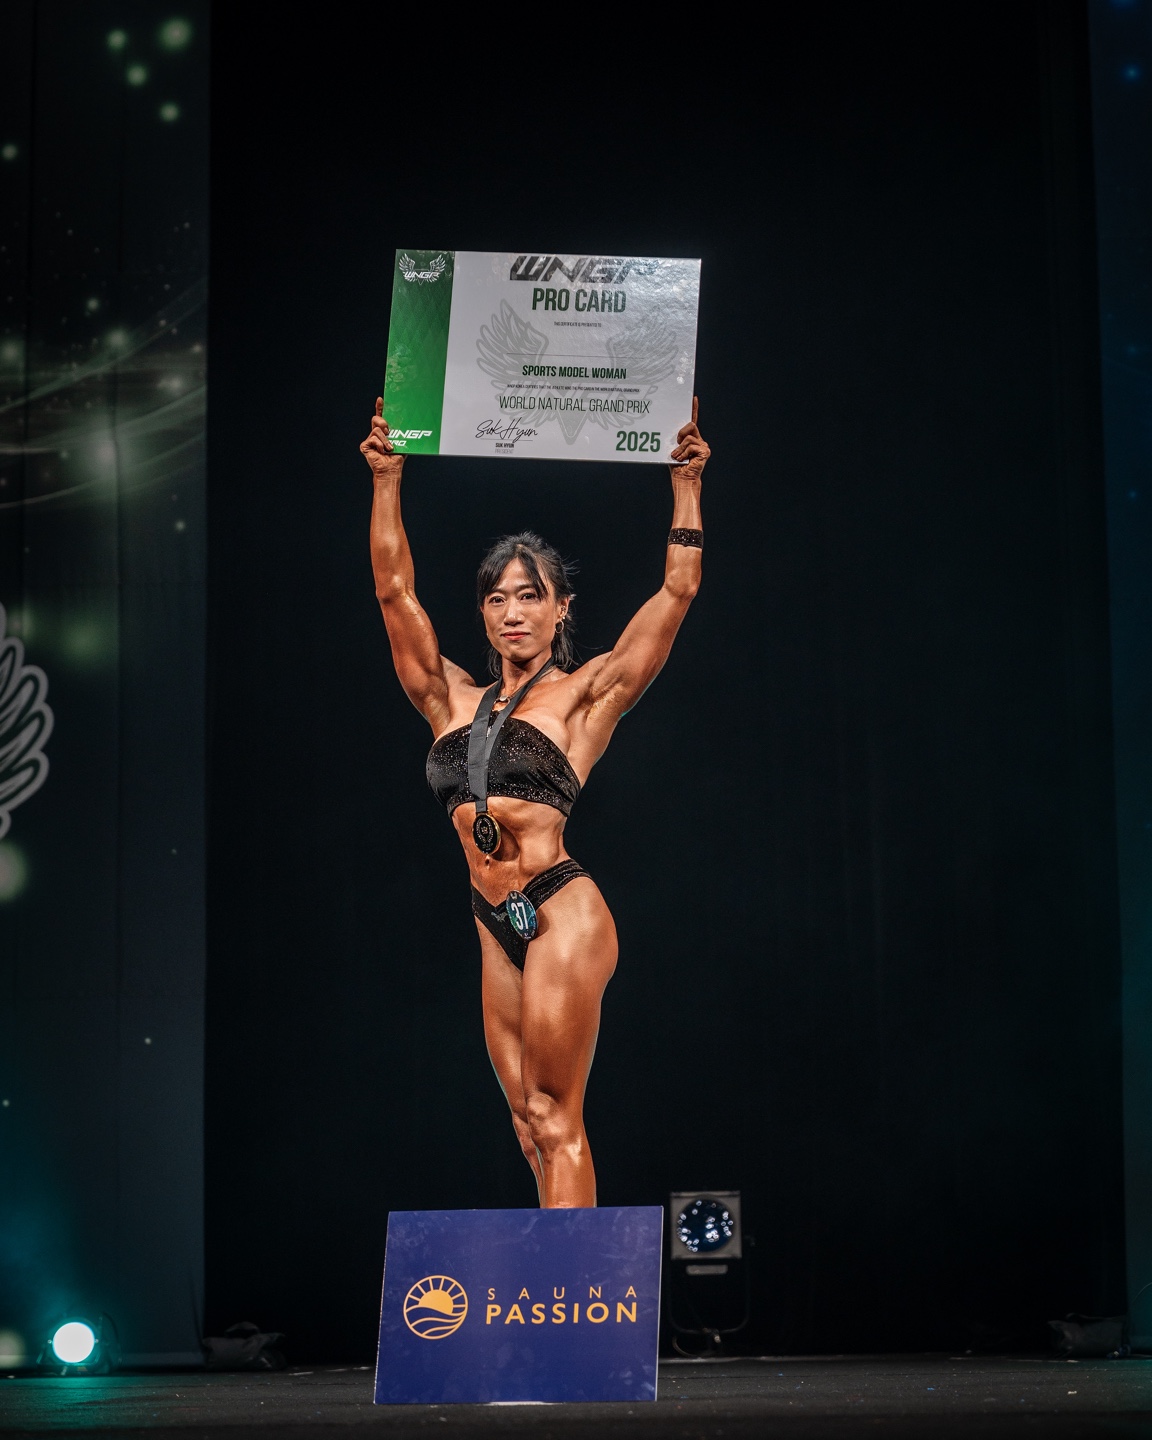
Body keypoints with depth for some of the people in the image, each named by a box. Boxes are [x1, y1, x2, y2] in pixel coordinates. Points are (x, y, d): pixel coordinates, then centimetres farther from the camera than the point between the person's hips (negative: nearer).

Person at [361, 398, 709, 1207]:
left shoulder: (583, 695, 2)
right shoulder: (452, 701, 13)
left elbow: (678, 593, -2)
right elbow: (395, 590, 11)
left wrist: (686, 486, -6)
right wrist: (387, 483, 7)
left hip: (561, 913, -5)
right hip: (496, 925, 5)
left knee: (555, 1118, -7)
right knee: (533, 1124, 5)